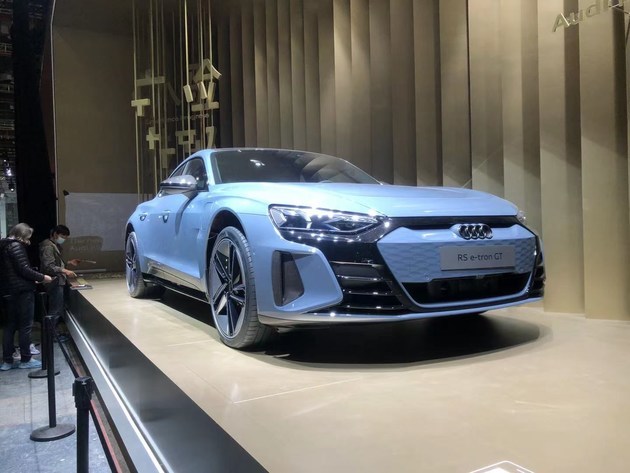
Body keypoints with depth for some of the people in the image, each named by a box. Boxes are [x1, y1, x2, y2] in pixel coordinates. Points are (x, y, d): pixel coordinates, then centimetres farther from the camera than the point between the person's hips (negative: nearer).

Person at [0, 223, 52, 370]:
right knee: (25, 326, 0)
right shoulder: (16, 246, -12)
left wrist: (34, 279, 17)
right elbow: (24, 269, -19)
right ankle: (25, 360, 7)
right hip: (22, 291, -9)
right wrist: (42, 278, -8)